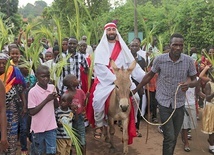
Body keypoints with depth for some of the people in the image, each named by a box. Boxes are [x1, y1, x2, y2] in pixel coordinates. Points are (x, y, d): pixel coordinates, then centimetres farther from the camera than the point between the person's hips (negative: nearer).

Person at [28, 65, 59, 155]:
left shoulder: (52, 88, 0)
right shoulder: (33, 91, -15)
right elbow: (32, 112, -15)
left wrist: (55, 98, -13)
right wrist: (46, 100, -20)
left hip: (51, 126, 4)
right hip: (38, 128, -3)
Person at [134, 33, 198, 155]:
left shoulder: (189, 61, -7)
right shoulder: (160, 59, -10)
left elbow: (195, 80, 1)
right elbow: (149, 76, 4)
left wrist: (189, 84, -23)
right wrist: (136, 89, 7)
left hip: (180, 104, 3)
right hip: (164, 103, -2)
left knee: (174, 137, 16)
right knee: (169, 137, -6)